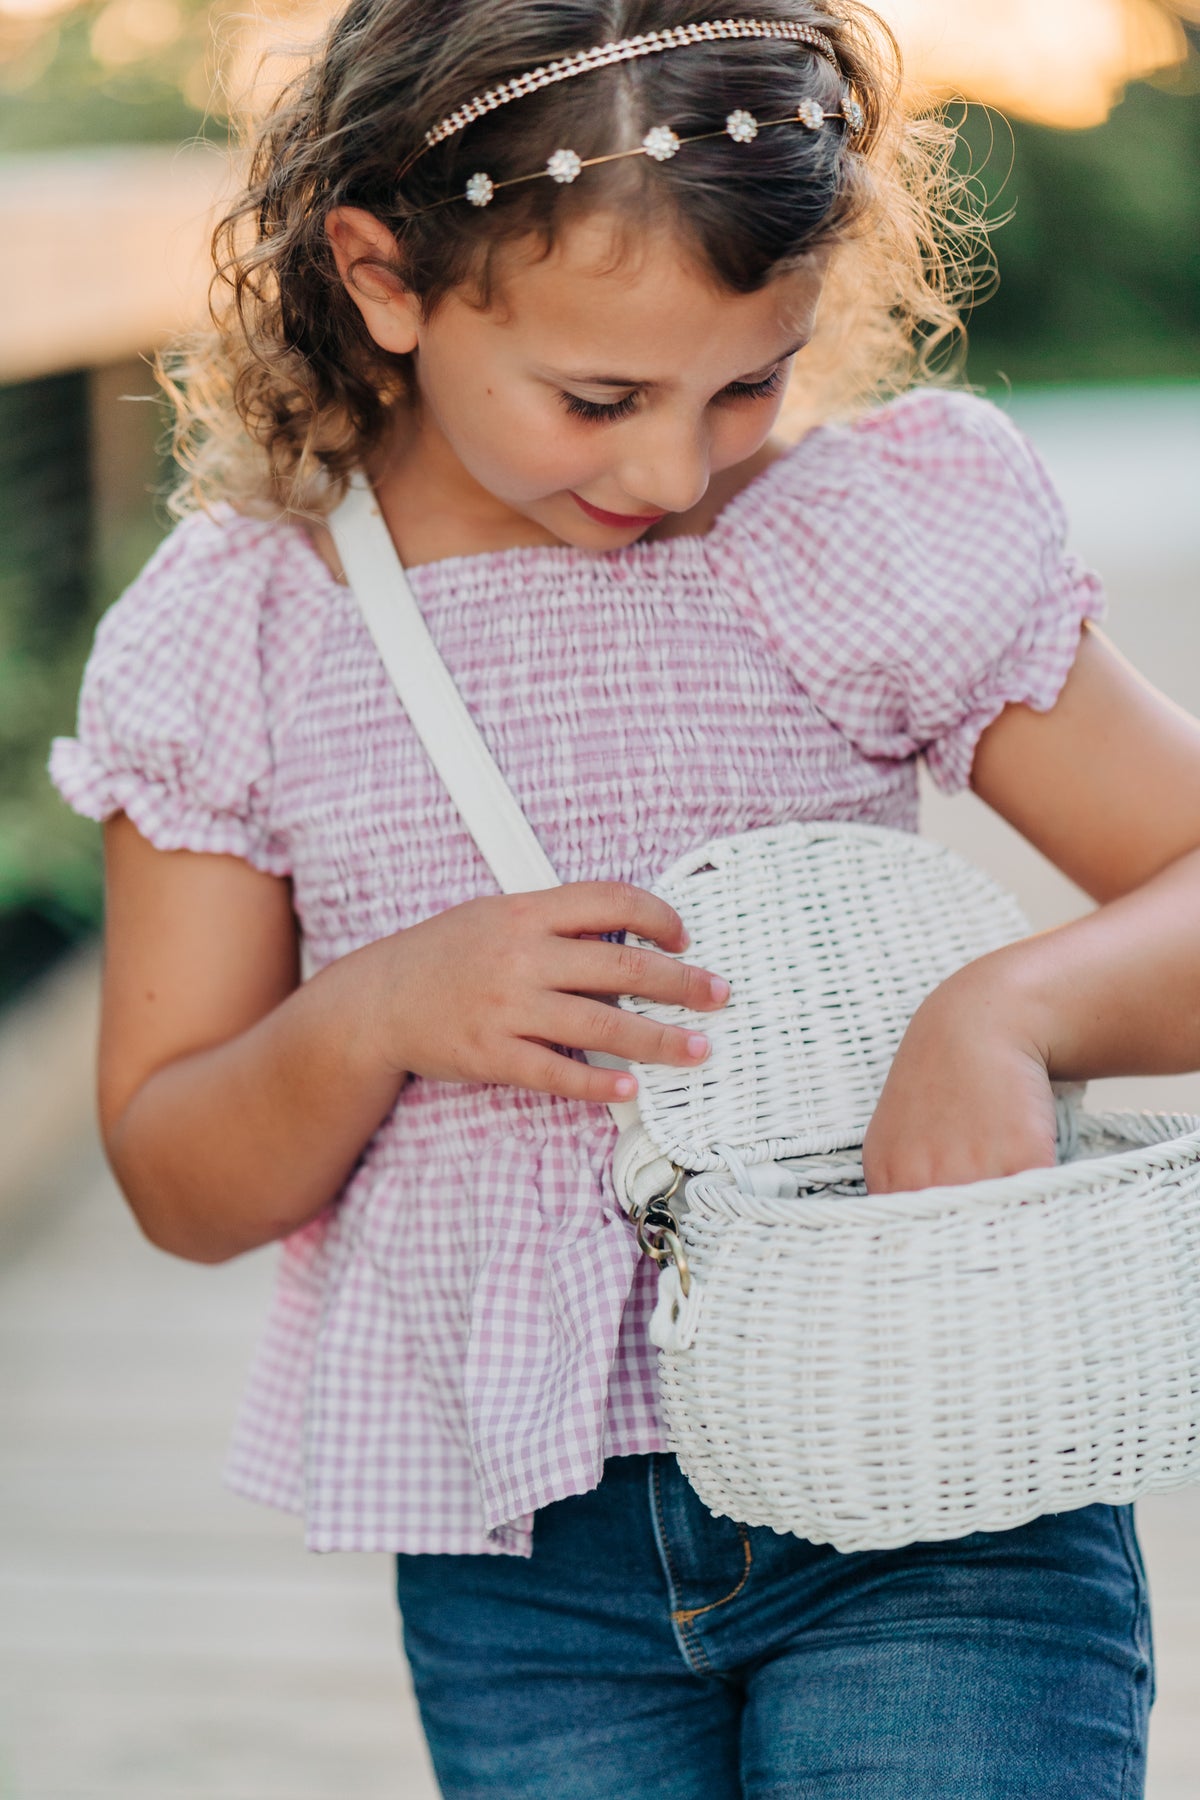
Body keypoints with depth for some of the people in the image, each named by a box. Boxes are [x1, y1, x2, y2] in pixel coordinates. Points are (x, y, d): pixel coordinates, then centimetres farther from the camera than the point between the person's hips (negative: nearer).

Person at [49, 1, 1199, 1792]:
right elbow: (181, 1190, 4)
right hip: (516, 1566, 2)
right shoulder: (234, 642, 0)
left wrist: (1009, 1005, -24)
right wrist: (376, 1013, -17)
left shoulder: (885, 533, -5)